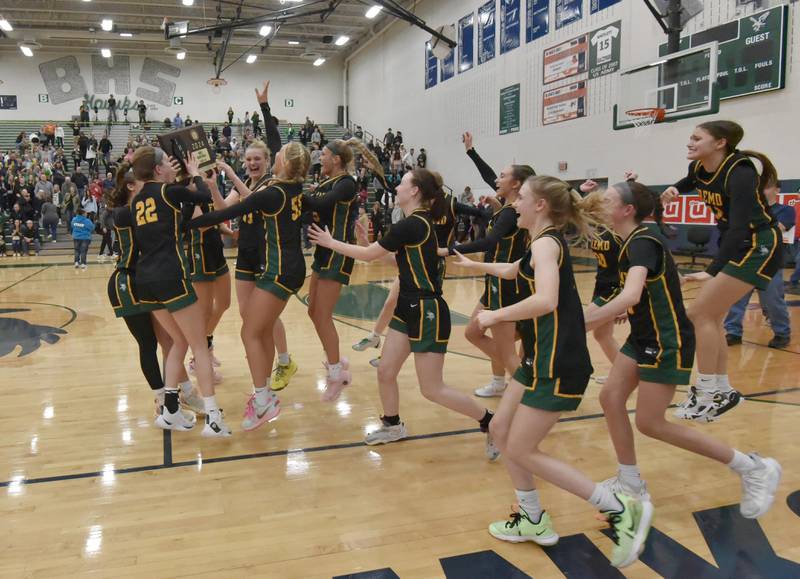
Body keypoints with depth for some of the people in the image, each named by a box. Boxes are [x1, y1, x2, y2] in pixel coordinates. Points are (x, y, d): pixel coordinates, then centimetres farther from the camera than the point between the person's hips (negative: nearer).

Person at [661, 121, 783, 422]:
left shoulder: (740, 173, -24)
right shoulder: (699, 169, -1)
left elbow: (740, 227, -34)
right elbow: (690, 183, 26)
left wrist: (712, 271, -44)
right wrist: (674, 189, 3)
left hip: (758, 248, -9)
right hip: (733, 246, 9)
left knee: (699, 312, -13)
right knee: (710, 317, 9)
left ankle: (708, 391, -2)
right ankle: (722, 390, 21)